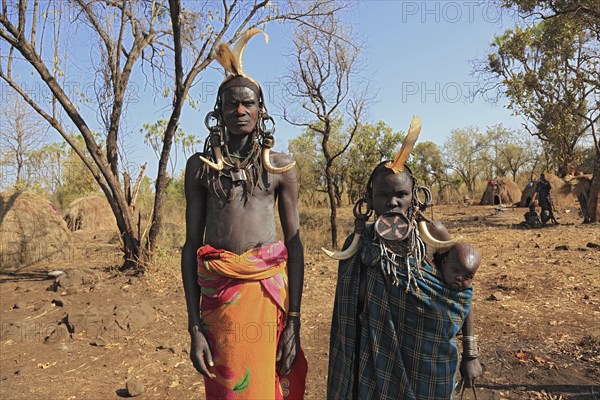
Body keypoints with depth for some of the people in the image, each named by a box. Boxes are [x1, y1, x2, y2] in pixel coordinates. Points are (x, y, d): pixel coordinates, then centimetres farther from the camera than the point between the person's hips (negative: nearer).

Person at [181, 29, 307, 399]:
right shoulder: (200, 165, 5)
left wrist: (294, 322, -3)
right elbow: (192, 244, 1)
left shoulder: (280, 165, 4)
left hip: (269, 287, 0)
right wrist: (194, 328, -4)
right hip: (217, 292, 0)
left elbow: (295, 244, 2)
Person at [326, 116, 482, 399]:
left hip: (429, 357, 0)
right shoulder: (358, 243, -10)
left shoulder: (433, 235, -11)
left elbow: (460, 295, -3)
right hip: (379, 359, 0)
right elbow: (353, 311, -2)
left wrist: (470, 355, -1)